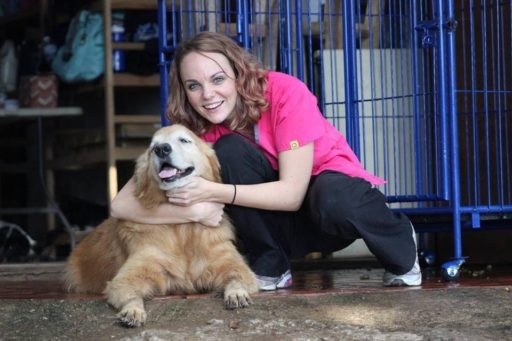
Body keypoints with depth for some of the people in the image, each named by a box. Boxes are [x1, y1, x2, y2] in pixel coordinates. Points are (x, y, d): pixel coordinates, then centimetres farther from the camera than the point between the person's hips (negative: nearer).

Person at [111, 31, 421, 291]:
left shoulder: (284, 92, -25)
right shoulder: (192, 130, -17)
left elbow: (293, 192, -30)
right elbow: (121, 205, -24)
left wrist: (213, 191, -39)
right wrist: (195, 209, -39)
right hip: (276, 220, 2)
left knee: (333, 199, -40)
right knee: (229, 148, -27)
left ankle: (402, 250, -6)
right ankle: (271, 270, -10)